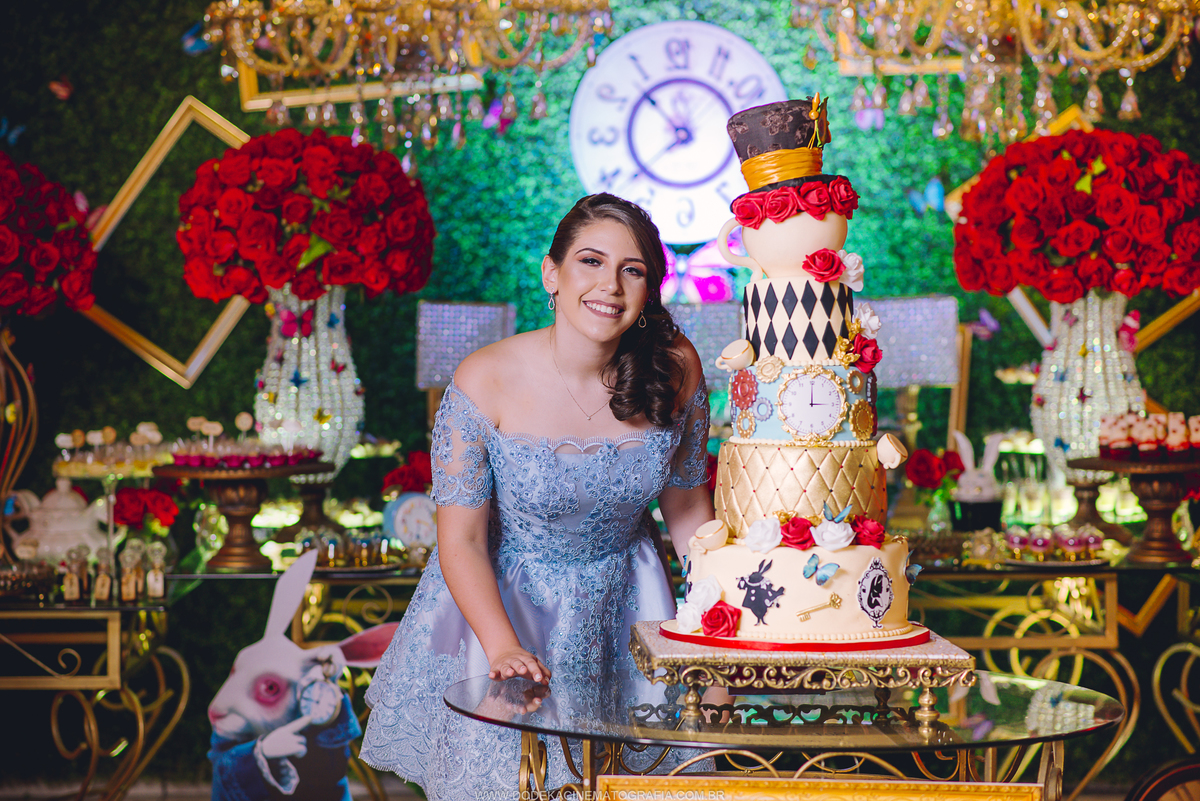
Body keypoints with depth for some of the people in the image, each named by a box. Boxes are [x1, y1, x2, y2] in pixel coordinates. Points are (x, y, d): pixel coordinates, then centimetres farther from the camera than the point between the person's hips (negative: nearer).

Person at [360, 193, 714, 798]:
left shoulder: (675, 369, -14)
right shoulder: (486, 382, -23)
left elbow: (688, 508, 0)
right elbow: (461, 542, -18)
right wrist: (503, 647, -32)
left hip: (625, 602, 3)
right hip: (503, 599, -3)